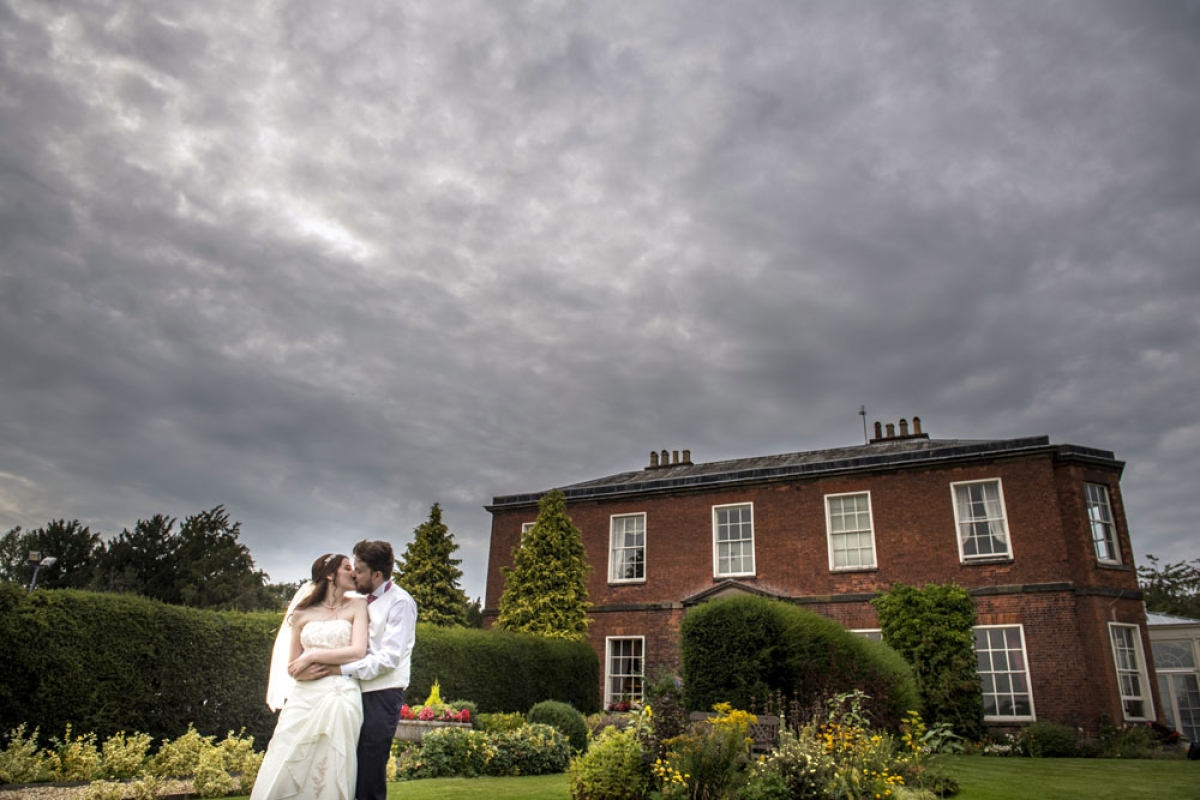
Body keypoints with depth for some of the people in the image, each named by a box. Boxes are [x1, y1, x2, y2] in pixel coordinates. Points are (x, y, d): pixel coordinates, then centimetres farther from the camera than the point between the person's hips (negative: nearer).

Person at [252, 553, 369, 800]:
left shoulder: (357, 606, 8)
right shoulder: (302, 613, 12)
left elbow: (358, 651, -5)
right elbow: (291, 667, 15)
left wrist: (313, 656, -2)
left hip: (340, 698, -2)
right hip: (303, 697, 2)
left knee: (329, 776, -1)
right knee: (281, 773, -2)